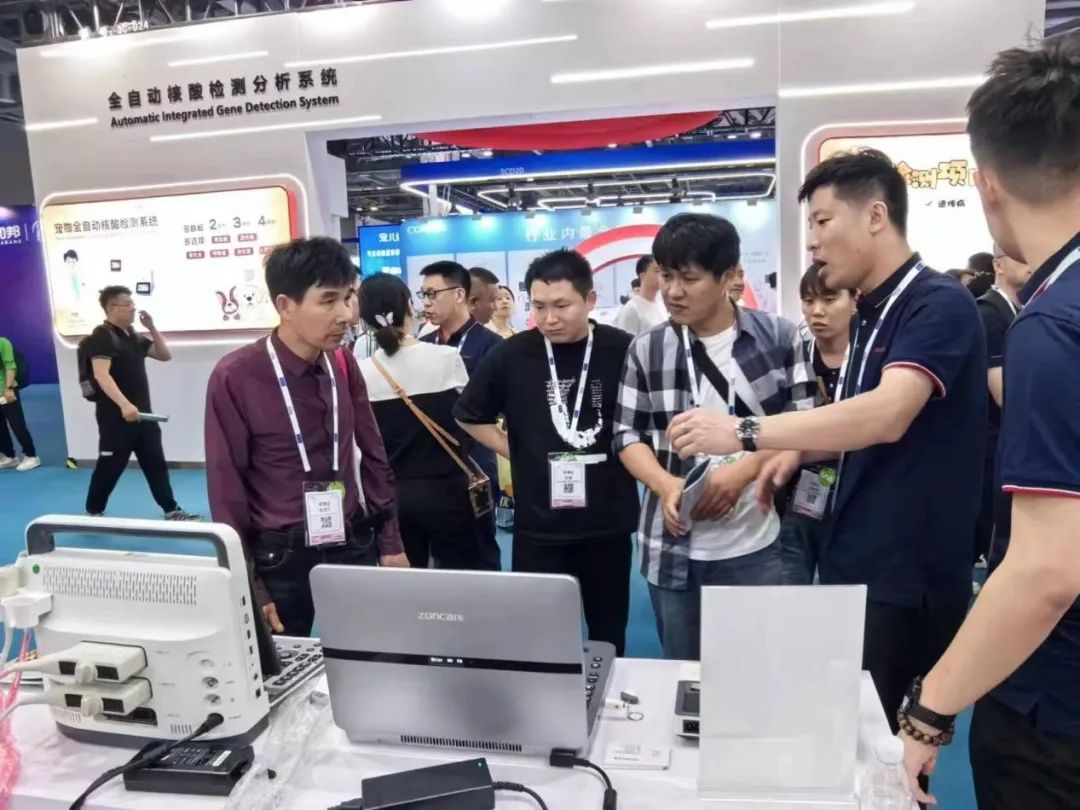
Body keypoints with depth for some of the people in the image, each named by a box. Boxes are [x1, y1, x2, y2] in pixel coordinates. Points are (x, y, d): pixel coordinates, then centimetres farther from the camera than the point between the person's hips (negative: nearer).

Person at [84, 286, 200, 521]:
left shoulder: (134, 336, 14)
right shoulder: (102, 337, -11)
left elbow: (165, 355, 17)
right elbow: (101, 374, -25)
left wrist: (152, 328, 4)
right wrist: (124, 405, -37)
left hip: (142, 413, 8)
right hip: (115, 416, -8)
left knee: (156, 463, 10)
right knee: (110, 466, 3)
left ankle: (171, 510, 17)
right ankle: (92, 512, 21)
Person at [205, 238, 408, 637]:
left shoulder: (343, 365, 0)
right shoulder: (235, 377, -14)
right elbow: (227, 491, -8)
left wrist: (390, 541, 9)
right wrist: (249, 588, -7)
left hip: (354, 545, 4)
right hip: (280, 557, -3)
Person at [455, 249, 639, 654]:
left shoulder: (623, 351, -9)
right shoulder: (512, 355, -6)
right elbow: (469, 416, 8)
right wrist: (517, 452, 1)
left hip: (608, 521, 0)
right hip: (538, 524, 0)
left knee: (608, 633, 17)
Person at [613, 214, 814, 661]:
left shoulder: (780, 337, -2)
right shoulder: (647, 350, 2)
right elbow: (627, 435, 4)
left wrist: (742, 471, -17)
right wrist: (667, 485, -15)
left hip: (758, 546, -1)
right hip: (675, 548, 2)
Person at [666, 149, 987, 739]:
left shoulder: (939, 304, -15)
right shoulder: (869, 314, 12)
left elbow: (887, 416, -31)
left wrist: (744, 433, -31)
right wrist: (800, 453, 2)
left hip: (907, 578, -8)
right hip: (851, 563, 8)